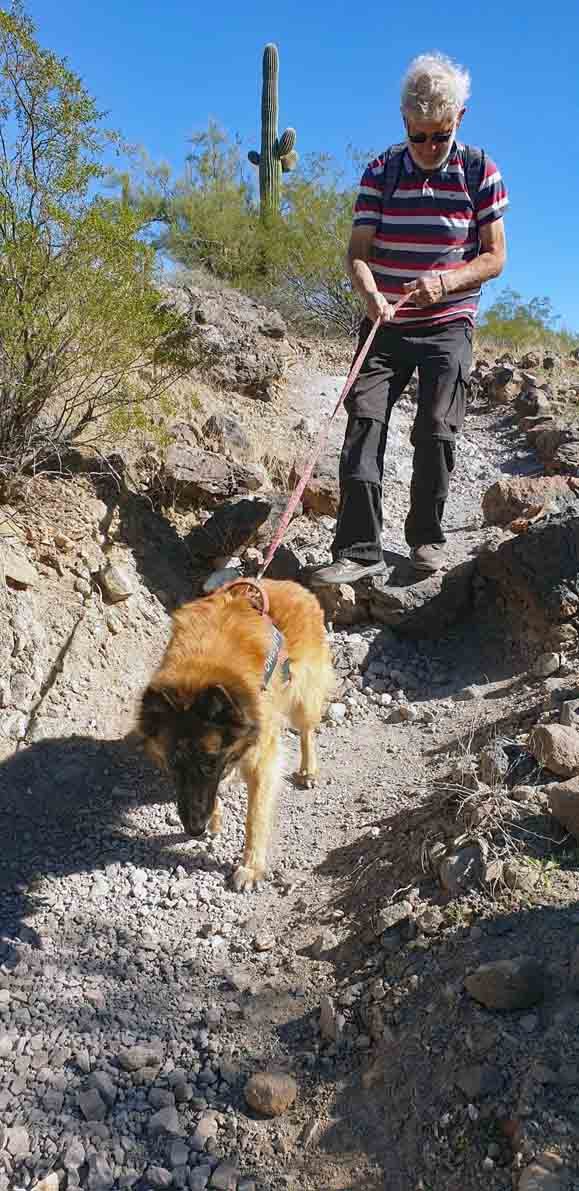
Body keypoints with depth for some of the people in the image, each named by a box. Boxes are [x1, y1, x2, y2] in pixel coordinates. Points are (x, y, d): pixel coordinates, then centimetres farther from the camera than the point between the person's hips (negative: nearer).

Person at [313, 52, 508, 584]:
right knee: (364, 419, -13)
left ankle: (427, 537, 11)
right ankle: (359, 549, -15)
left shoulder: (480, 172, 1)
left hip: (449, 327, -1)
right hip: (385, 324, 1)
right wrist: (371, 294, -24)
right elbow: (358, 252, -2)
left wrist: (447, 282, -20)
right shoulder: (382, 171, 3)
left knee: (436, 430, -8)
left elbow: (495, 257, 0)